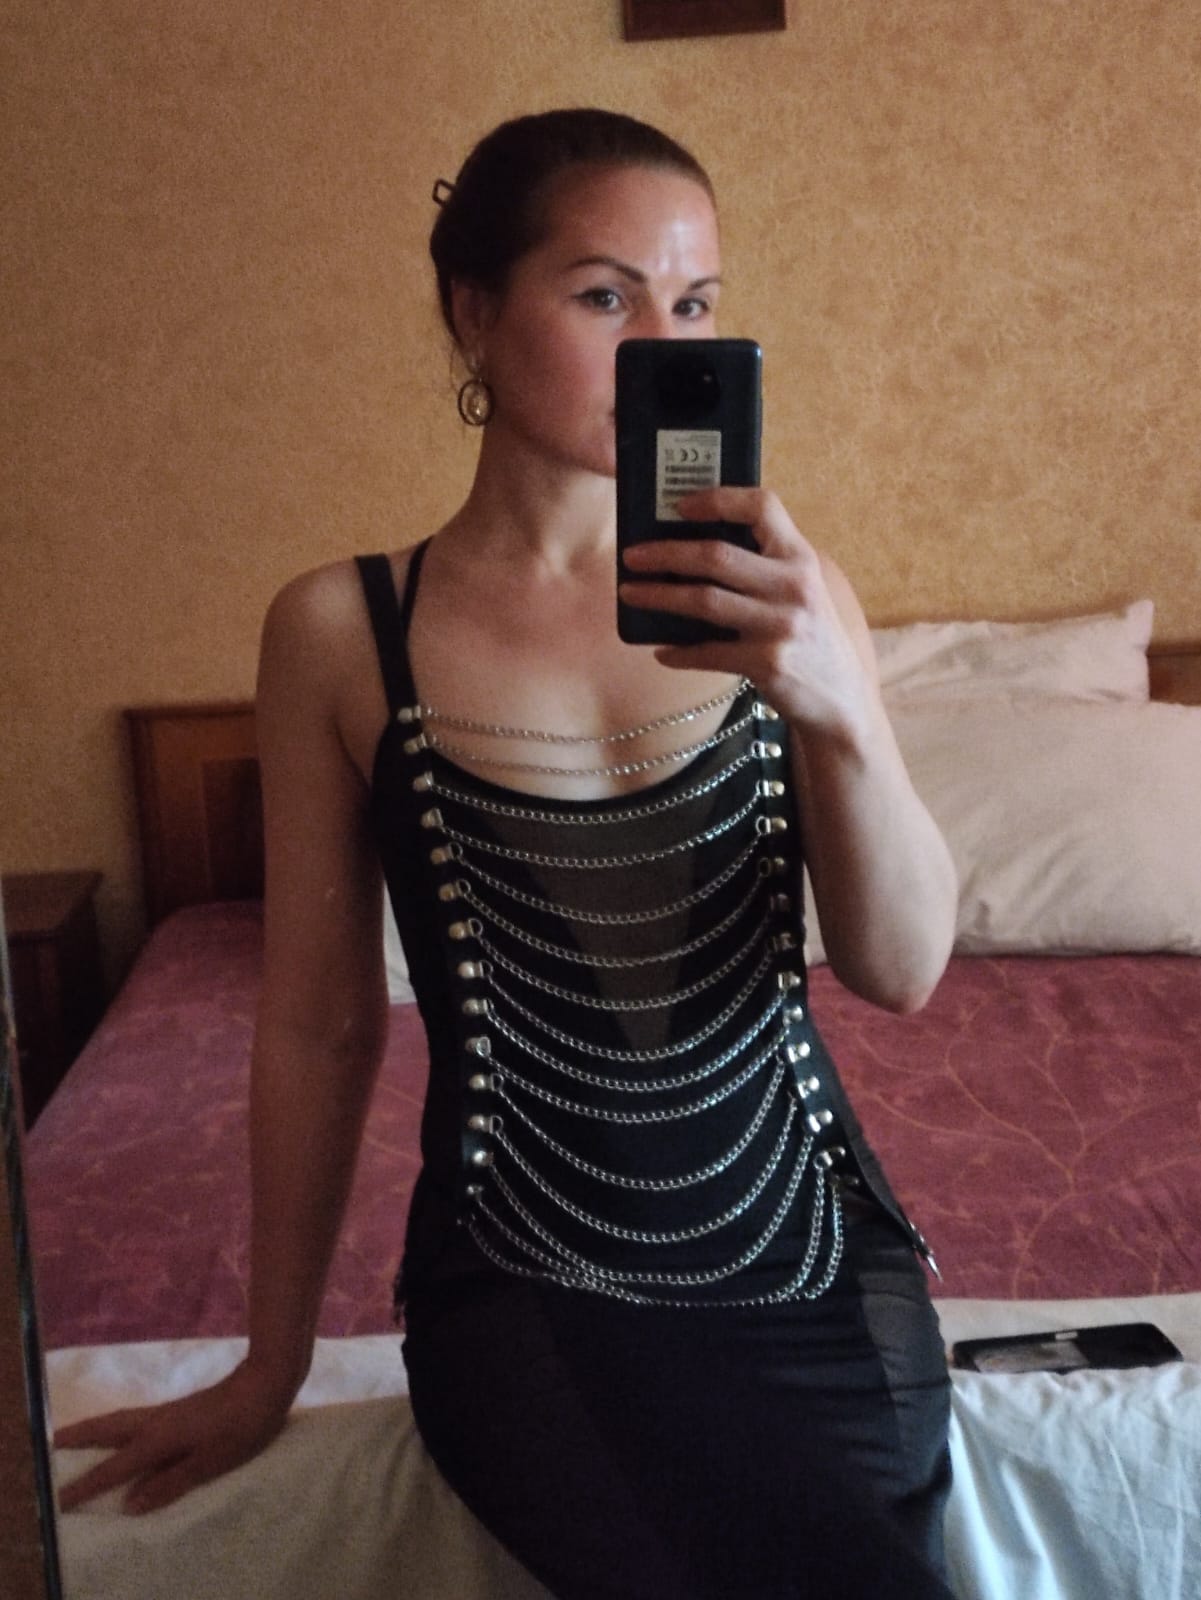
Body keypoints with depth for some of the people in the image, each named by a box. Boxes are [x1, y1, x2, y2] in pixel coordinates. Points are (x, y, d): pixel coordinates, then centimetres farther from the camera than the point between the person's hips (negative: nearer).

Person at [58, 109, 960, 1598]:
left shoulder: (775, 593, -1)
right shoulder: (340, 632, -5)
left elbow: (903, 970, -7)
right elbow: (320, 1028, 1)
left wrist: (839, 706, -26)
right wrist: (270, 1366, 9)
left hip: (815, 1259, 3)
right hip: (528, 1289, -2)